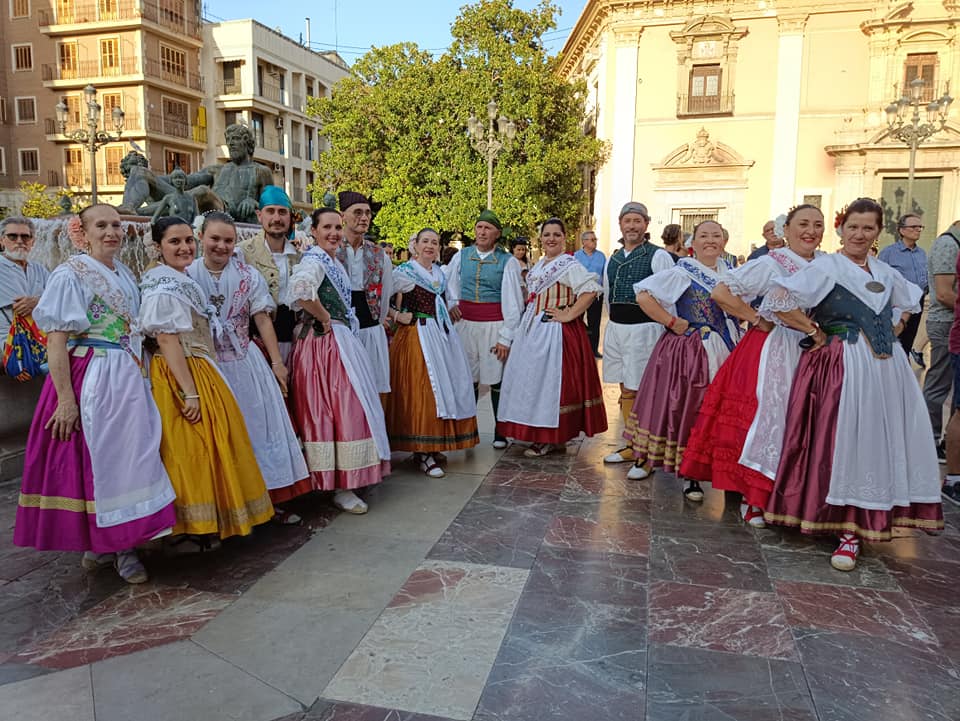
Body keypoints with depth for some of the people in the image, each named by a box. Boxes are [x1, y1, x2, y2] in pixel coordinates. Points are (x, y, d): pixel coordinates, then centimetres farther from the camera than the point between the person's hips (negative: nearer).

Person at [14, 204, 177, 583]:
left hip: (129, 379, 7)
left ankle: (121, 543, 21)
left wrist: (139, 376, 15)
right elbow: (56, 341, -14)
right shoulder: (70, 275, -9)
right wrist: (65, 398, -19)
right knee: (94, 460, 2)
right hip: (91, 381, -7)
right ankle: (101, 543, 18)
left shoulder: (125, 274, 12)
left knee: (129, 458, 9)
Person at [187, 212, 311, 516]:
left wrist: (276, 361, -4)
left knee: (258, 427, 4)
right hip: (205, 366, -1)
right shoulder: (187, 275, -2)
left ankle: (268, 498, 16)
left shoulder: (247, 275, 0)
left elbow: (263, 320, 0)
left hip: (245, 363, 1)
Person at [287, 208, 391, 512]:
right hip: (325, 344, -10)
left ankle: (344, 479, 27)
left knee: (347, 409, 15)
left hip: (343, 341, 10)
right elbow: (302, 292, -34)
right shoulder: (313, 260, -14)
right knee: (340, 411, -7)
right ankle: (341, 487, 3)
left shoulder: (335, 262, 16)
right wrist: (324, 319, -22)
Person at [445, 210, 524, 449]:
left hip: (494, 326, -3)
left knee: (496, 380, 1)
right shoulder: (461, 256, 7)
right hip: (465, 324, 3)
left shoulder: (508, 261, -4)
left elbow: (513, 302, -5)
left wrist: (506, 337, -9)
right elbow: (448, 285, 22)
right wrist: (451, 304, 3)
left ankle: (500, 432, 16)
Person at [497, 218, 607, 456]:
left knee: (550, 379, -4)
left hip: (555, 330, -9)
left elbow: (591, 289, -23)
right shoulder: (539, 265, 14)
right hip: (533, 330, 9)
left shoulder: (569, 265, -12)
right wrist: (528, 318, 13)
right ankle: (538, 432, 23)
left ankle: (550, 439, 7)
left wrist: (569, 315, -21)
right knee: (532, 378, 11)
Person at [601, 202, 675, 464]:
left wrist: (667, 328, -8)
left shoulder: (658, 256, -6)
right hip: (615, 329, 7)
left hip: (644, 330, -7)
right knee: (625, 390, 12)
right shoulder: (613, 259, 12)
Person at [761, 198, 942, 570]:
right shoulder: (826, 266, -6)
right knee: (843, 444, -6)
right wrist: (815, 333, -9)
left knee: (880, 444, 7)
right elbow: (777, 301, -18)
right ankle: (849, 530, 5)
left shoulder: (884, 271, 14)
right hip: (841, 368, -7)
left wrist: (891, 332, 17)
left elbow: (909, 302, 34)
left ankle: (854, 529, 20)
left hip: (887, 369, 7)